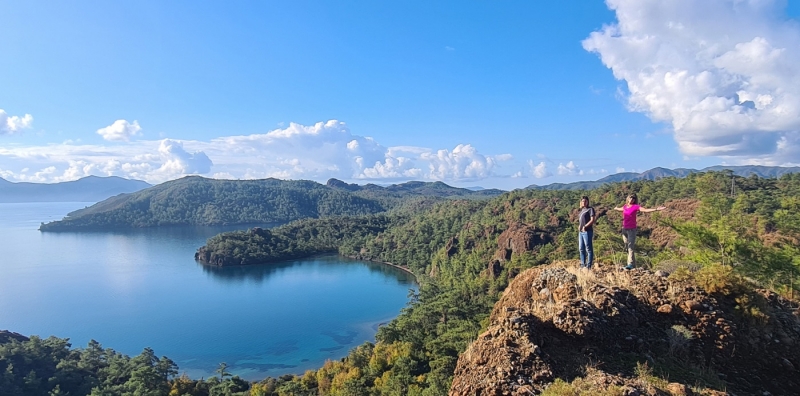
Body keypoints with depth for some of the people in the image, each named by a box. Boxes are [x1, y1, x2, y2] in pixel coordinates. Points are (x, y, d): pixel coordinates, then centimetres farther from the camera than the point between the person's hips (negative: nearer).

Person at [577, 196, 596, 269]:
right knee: (581, 249, 11)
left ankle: (589, 266, -4)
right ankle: (583, 264, 19)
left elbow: (592, 220, -12)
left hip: (587, 231, -8)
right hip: (580, 232, 8)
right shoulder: (582, 210, 19)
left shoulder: (590, 209, -3)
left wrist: (585, 226, -17)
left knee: (588, 249, -5)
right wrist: (579, 226, 9)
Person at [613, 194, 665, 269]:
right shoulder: (625, 206, 10)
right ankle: (633, 263, 21)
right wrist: (615, 208, 55)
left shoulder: (635, 206, -7)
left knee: (630, 247, -13)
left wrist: (656, 209, -31)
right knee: (627, 247, 10)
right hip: (624, 229, 6)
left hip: (632, 230, -6)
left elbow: (646, 210, -19)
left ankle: (630, 264, -17)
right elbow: (620, 209, 34)